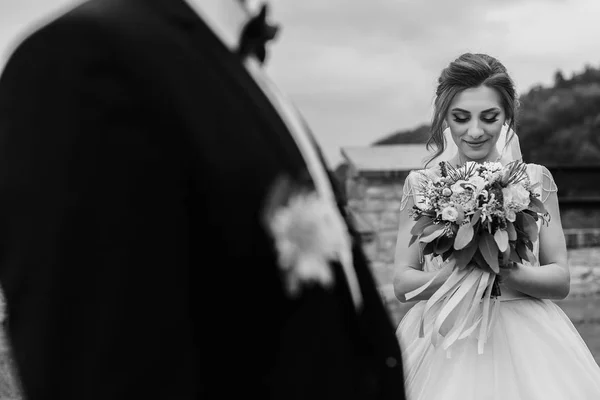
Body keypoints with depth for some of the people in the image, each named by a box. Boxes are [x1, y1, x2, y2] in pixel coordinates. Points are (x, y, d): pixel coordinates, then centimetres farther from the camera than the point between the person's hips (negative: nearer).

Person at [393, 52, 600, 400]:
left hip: (526, 340, 1)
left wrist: (505, 271, -18)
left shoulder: (536, 180, 4)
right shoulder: (421, 184, 4)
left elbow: (561, 280, 2)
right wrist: (448, 277, -20)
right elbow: (403, 283, 1)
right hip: (444, 341, 0)